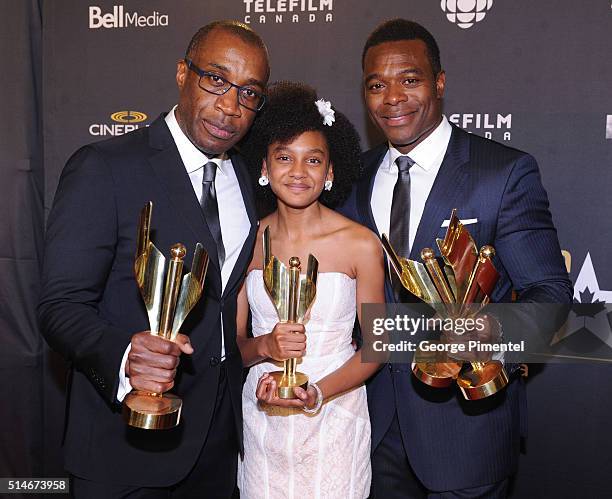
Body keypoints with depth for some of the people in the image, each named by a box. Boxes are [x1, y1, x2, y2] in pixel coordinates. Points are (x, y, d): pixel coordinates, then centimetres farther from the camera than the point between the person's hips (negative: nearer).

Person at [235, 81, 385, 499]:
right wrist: (264, 346, -18)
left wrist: (317, 393, -18)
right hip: (261, 421, 2)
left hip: (334, 417, -2)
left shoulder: (361, 244, -10)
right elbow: (234, 342, 3)